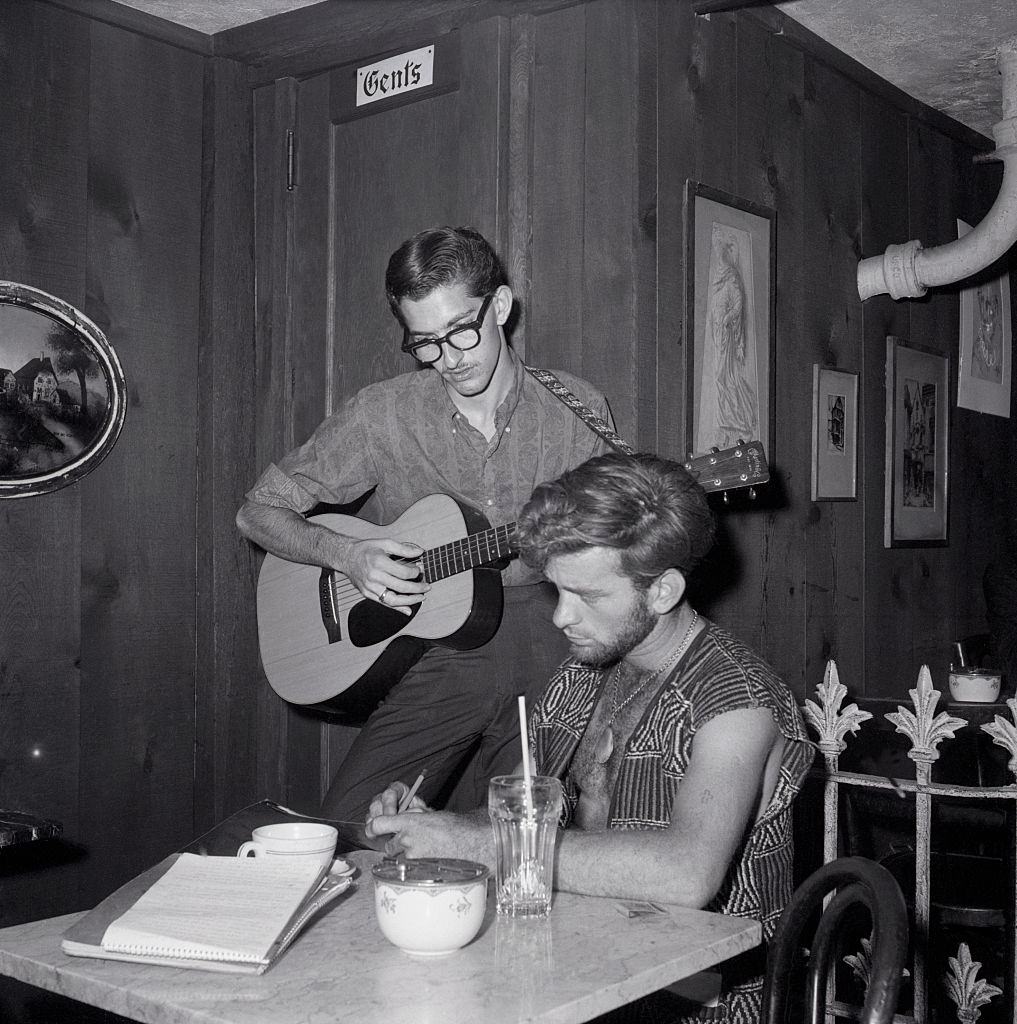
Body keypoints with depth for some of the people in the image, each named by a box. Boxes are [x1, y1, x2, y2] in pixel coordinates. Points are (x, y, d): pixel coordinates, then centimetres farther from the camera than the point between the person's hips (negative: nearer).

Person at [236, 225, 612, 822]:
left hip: (549, 662, 1)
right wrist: (344, 554, -13)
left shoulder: (577, 409, 2)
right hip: (436, 662, 0)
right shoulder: (383, 414, -2)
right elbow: (259, 512, 4)